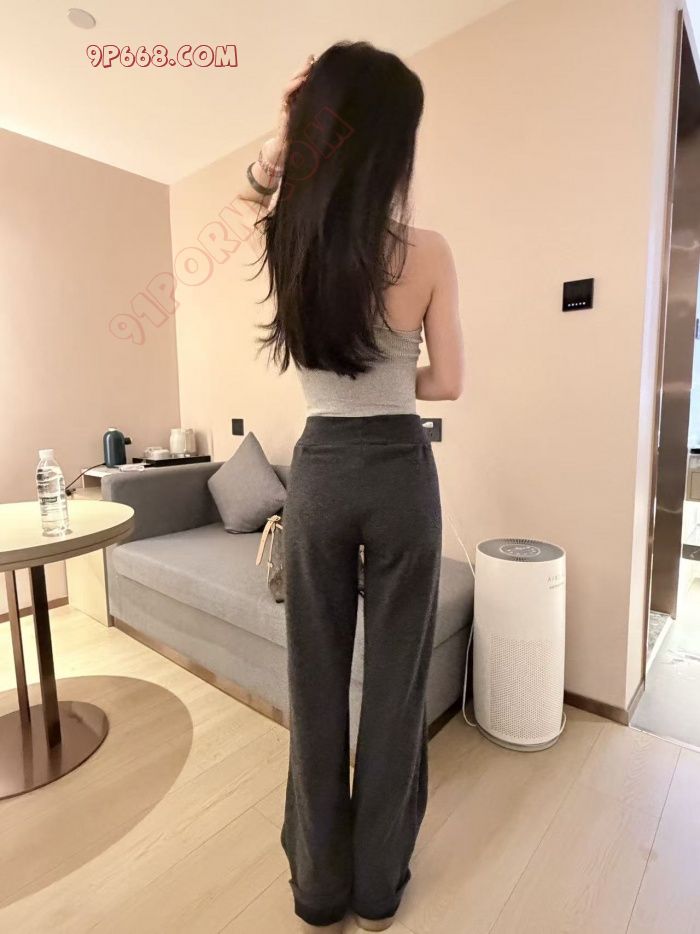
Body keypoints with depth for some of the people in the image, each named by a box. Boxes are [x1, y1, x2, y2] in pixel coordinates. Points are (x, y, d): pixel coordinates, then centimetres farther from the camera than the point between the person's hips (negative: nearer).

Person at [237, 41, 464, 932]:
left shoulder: (286, 241, 0)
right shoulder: (427, 253, -6)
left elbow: (265, 178, 24)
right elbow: (447, 382, 0)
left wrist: (289, 116, 12)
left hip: (318, 473, 2)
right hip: (401, 474, -1)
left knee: (316, 677, 16)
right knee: (395, 676, 14)